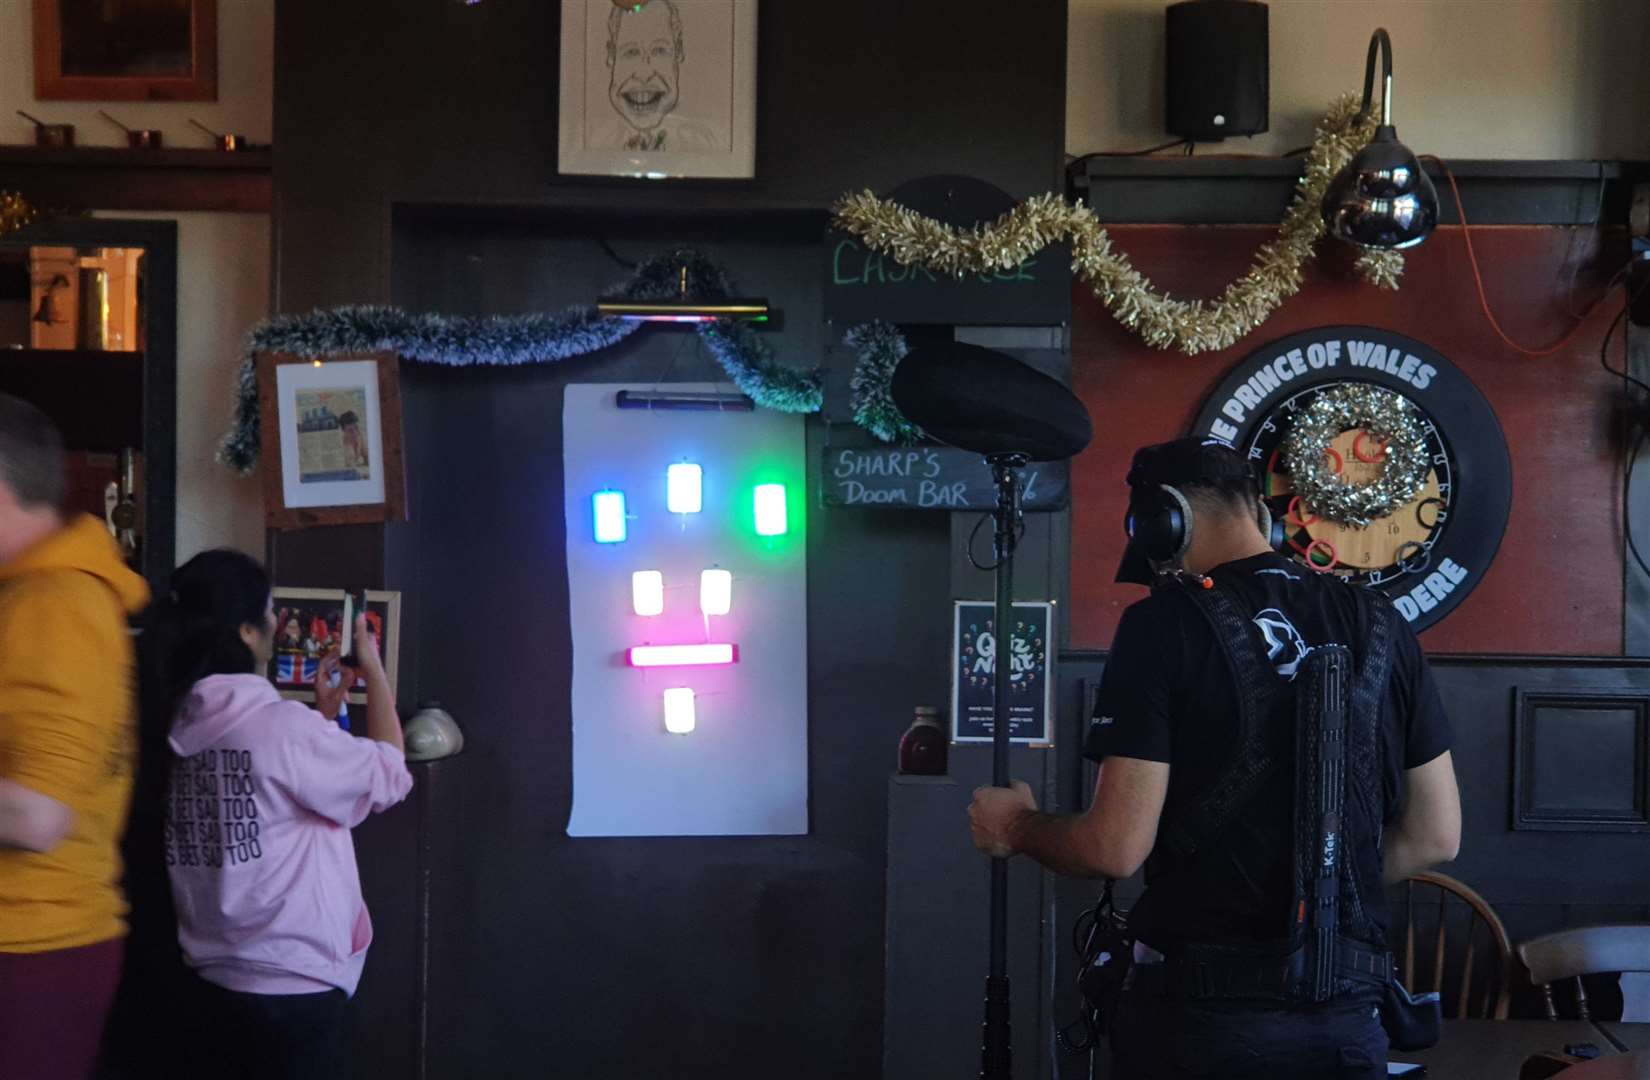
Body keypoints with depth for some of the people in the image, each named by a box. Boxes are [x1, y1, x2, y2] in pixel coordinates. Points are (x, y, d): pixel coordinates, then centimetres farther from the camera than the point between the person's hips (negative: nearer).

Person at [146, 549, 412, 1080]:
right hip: (293, 977, -8)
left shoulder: (191, 722, 5)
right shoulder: (280, 725, -19)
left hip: (223, 970, 8)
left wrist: (324, 710, 18)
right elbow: (387, 778, -7)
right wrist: (375, 672, 1)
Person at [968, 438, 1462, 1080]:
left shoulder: (1165, 624, -11)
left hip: (1203, 1015, -4)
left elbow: (1117, 848, -15)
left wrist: (1017, 827, 4)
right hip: (1347, 1015, 4)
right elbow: (1436, 837, 9)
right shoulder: (1377, 624, 5)